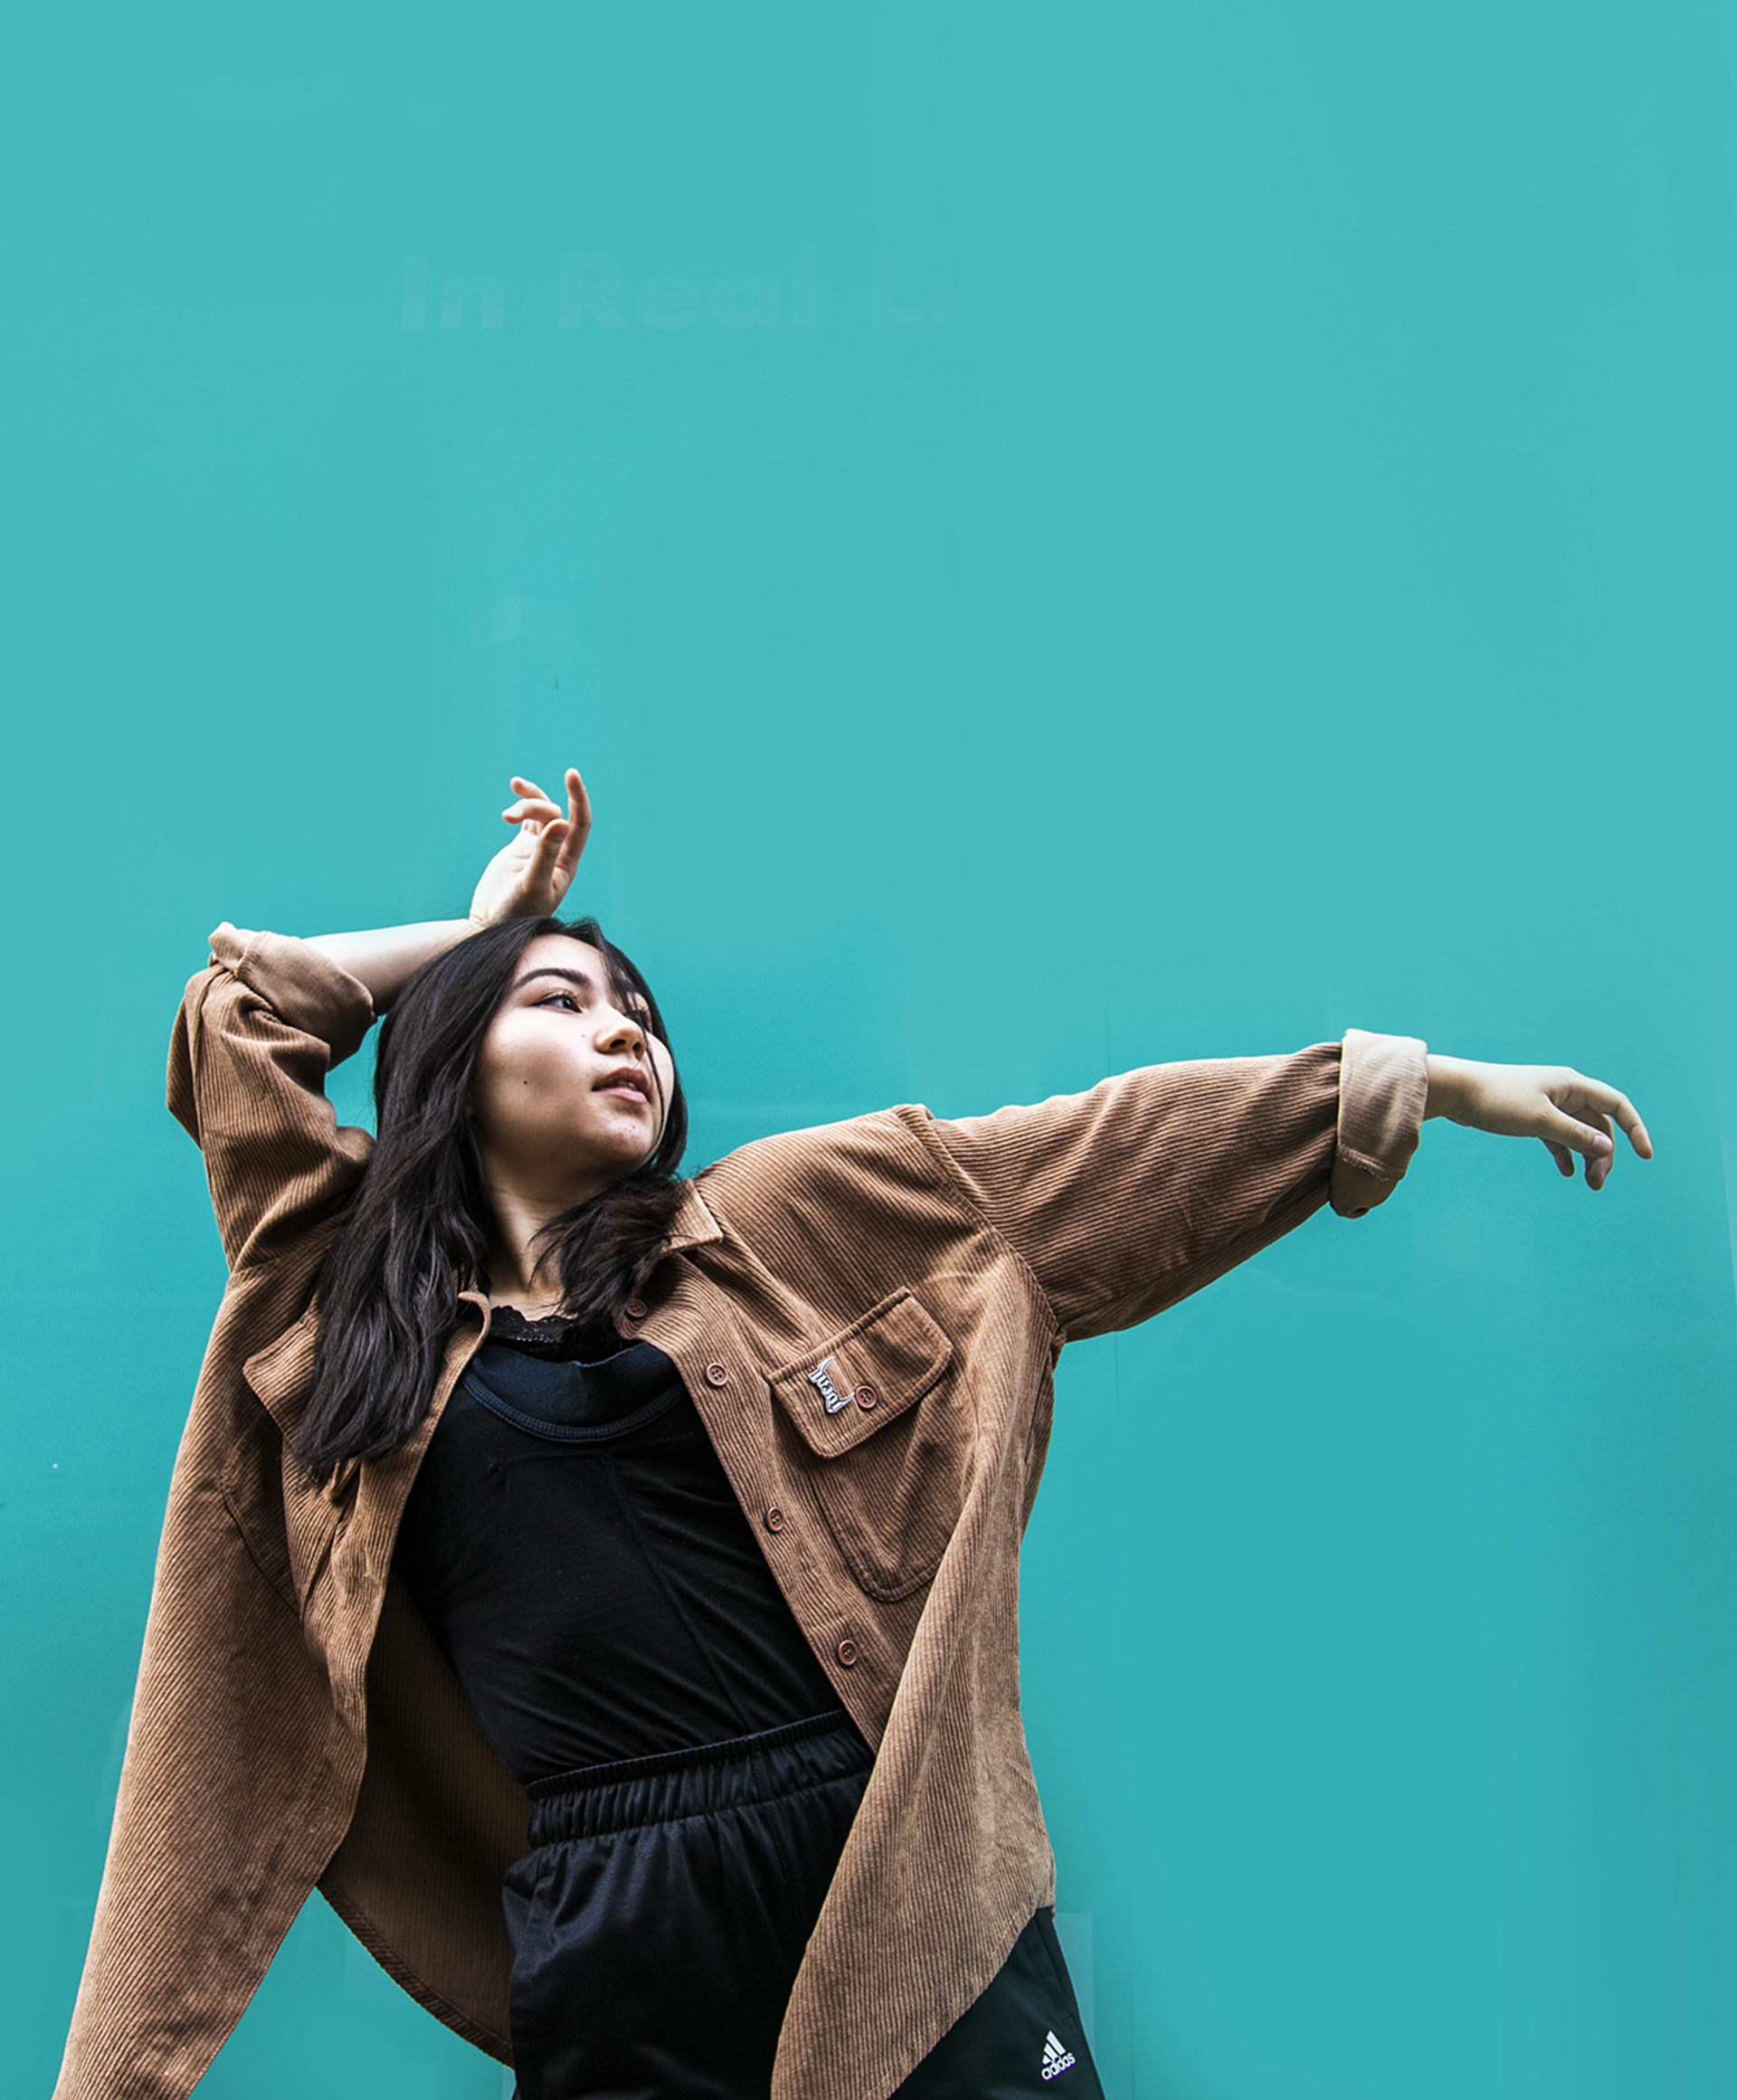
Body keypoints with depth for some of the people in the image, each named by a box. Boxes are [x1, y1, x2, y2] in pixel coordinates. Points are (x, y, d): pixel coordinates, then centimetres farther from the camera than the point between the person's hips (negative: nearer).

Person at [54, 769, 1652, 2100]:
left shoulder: (778, 1222, 9)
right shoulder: (354, 1306, 11)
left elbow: (1106, 1154, 8)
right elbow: (237, 1011, 16)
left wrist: (1425, 1080, 7)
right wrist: (485, 923, 24)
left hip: (894, 1880, 0)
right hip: (608, 1950, 0)